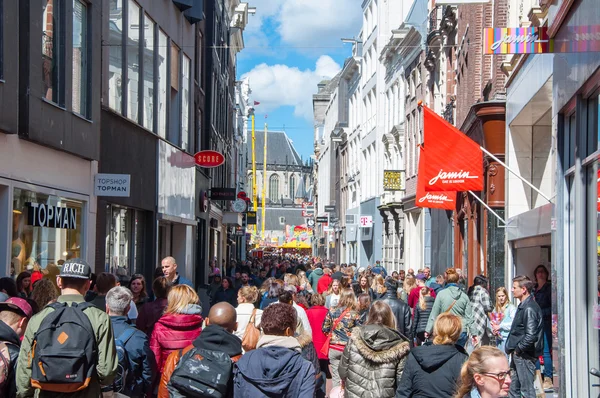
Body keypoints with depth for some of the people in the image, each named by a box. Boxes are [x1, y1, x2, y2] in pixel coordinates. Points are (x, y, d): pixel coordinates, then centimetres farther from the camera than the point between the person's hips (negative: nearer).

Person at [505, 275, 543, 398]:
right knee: (513, 387, 17)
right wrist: (513, 348, 13)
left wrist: (518, 350, -15)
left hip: (525, 356, -10)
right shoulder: (523, 306, 13)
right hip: (517, 355, 10)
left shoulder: (529, 309, -20)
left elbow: (530, 336, -27)